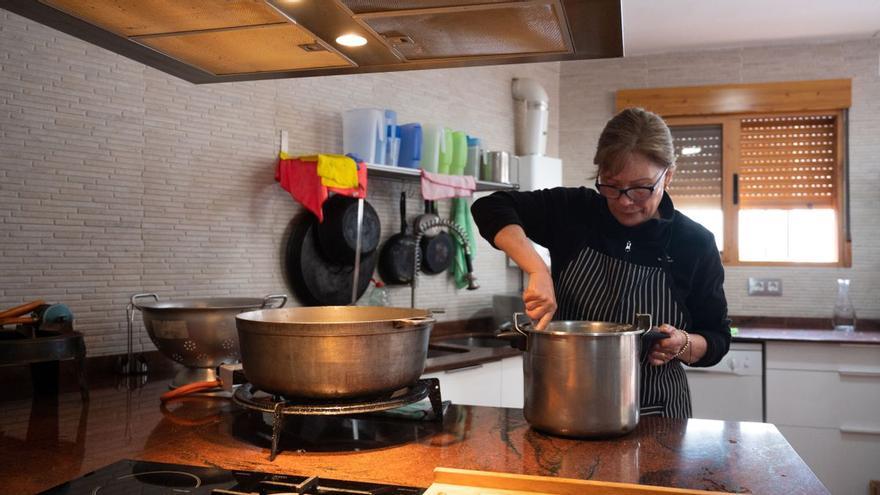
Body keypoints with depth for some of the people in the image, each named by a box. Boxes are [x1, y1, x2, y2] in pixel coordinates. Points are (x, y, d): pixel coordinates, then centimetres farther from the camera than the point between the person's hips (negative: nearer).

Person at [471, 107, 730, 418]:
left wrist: (682, 344, -21)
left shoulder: (696, 244, -7)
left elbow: (716, 340, 1)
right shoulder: (574, 211, -7)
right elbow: (491, 208, -13)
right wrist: (539, 270, -25)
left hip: (654, 416, 4)